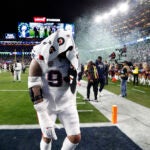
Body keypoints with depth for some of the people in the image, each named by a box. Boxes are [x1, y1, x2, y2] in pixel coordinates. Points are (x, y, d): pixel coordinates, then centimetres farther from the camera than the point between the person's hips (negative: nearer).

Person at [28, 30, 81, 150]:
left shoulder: (71, 59, -8)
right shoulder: (39, 62, -19)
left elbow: (73, 89, -9)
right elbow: (35, 94, -19)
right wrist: (46, 122, -19)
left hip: (67, 104, 3)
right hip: (47, 105, -2)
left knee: (76, 137, 4)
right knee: (47, 137, 14)